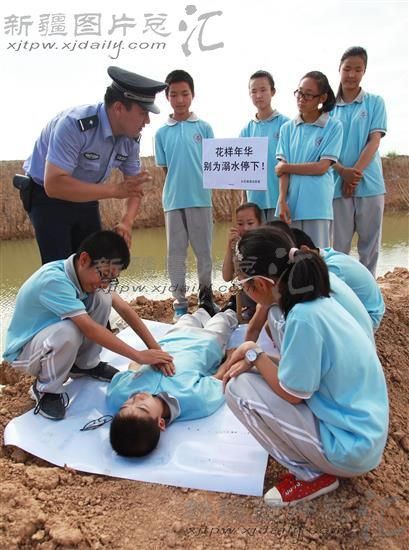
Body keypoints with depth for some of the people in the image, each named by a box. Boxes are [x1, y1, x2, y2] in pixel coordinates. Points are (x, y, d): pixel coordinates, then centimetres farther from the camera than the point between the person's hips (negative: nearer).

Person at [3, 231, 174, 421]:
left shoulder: (86, 272, -11)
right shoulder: (54, 280, -35)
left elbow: (123, 308, -13)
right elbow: (90, 329, -37)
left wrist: (154, 347, -20)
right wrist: (139, 356, -34)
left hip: (53, 335, 7)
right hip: (24, 350, -7)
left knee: (102, 298, -13)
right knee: (69, 331, -39)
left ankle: (85, 365, 7)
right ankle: (46, 389, -8)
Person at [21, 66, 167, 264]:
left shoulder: (131, 139, -10)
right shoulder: (75, 125, -31)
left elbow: (135, 185, 0)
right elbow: (54, 184, -37)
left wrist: (127, 222, -20)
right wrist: (114, 190, -37)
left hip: (85, 199, 7)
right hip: (48, 198, -6)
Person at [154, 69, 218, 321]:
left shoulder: (204, 127, 4)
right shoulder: (162, 133, 6)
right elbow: (164, 169, 9)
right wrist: (171, 192, -1)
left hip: (201, 199, -1)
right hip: (173, 201, 1)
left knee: (204, 251, 7)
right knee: (176, 253, 6)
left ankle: (206, 296, 23)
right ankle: (180, 302, 16)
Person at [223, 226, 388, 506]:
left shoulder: (304, 316, -27)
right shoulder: (320, 301, -1)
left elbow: (291, 393, -19)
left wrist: (255, 354, -6)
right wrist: (256, 359, -1)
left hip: (349, 447, -9)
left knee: (240, 388, -11)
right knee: (264, 375, 13)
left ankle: (310, 475, 1)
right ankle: (315, 462, 14)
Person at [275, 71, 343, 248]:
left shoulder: (333, 127, 1)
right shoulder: (288, 128, 11)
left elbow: (322, 167, -7)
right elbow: (282, 167, 3)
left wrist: (286, 167, -2)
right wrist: (282, 201, -9)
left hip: (317, 205, -3)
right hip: (290, 203, 3)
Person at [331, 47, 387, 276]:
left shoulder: (375, 102, 7)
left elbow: (374, 141, -2)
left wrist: (356, 173, -16)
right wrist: (343, 172, -13)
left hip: (369, 184, 0)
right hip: (338, 185, 1)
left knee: (370, 245, 4)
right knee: (339, 246, 2)